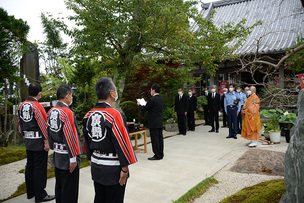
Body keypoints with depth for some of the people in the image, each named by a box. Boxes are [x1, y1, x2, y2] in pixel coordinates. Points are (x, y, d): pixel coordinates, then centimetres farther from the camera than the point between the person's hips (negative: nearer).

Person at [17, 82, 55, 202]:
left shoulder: (21, 106, 7)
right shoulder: (37, 106, -18)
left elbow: (20, 124, 14)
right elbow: (43, 125, -18)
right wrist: (46, 142, -13)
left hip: (28, 141, 8)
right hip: (39, 142, -8)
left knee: (29, 166, 17)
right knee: (39, 168, 0)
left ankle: (30, 192, 31)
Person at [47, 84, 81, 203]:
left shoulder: (51, 112, 5)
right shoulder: (67, 113, -22)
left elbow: (49, 133, 13)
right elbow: (70, 137, -22)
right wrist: (73, 158, -17)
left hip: (57, 156, 9)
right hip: (67, 157, -9)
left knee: (59, 185, 22)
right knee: (69, 188, 4)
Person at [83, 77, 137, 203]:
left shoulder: (88, 116, 1)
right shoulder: (115, 115, -20)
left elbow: (87, 143, 10)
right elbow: (122, 144, -19)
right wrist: (125, 169, -10)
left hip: (96, 168, 7)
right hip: (113, 169, -7)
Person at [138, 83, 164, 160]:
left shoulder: (152, 100, -17)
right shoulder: (161, 99, 8)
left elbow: (144, 109, -8)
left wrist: (139, 105, 11)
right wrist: (147, 104, 23)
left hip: (154, 123, -8)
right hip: (160, 122, 8)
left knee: (155, 139, -2)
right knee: (160, 138, 13)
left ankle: (157, 155, 4)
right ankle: (161, 154, 22)